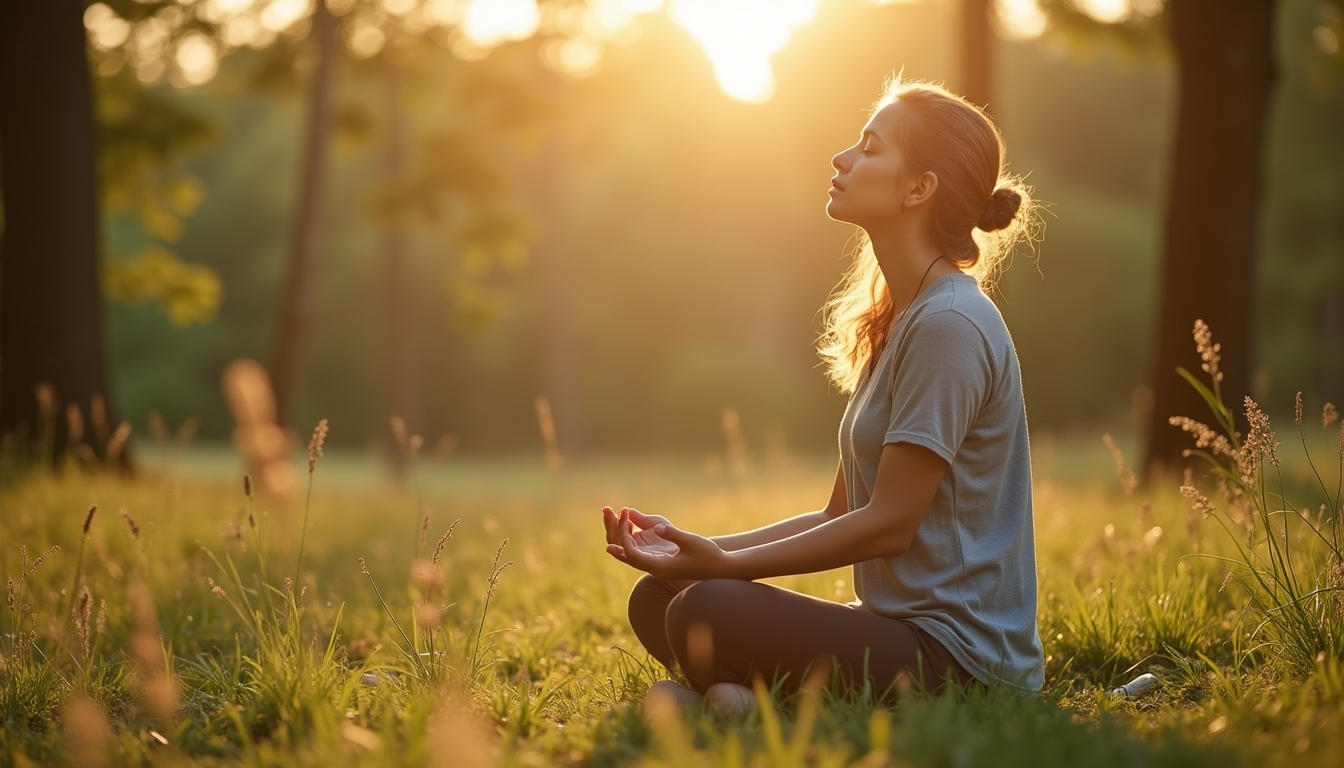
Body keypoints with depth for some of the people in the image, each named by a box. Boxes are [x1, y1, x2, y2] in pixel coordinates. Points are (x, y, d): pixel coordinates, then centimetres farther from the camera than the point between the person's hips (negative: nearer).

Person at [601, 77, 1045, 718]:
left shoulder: (950, 326, -16)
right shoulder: (895, 323, 16)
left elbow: (888, 523, -17)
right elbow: (841, 515, 14)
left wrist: (725, 564, -13)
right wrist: (701, 549, 3)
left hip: (958, 652, -10)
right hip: (903, 626, 10)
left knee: (708, 613, -28)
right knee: (655, 600, 6)